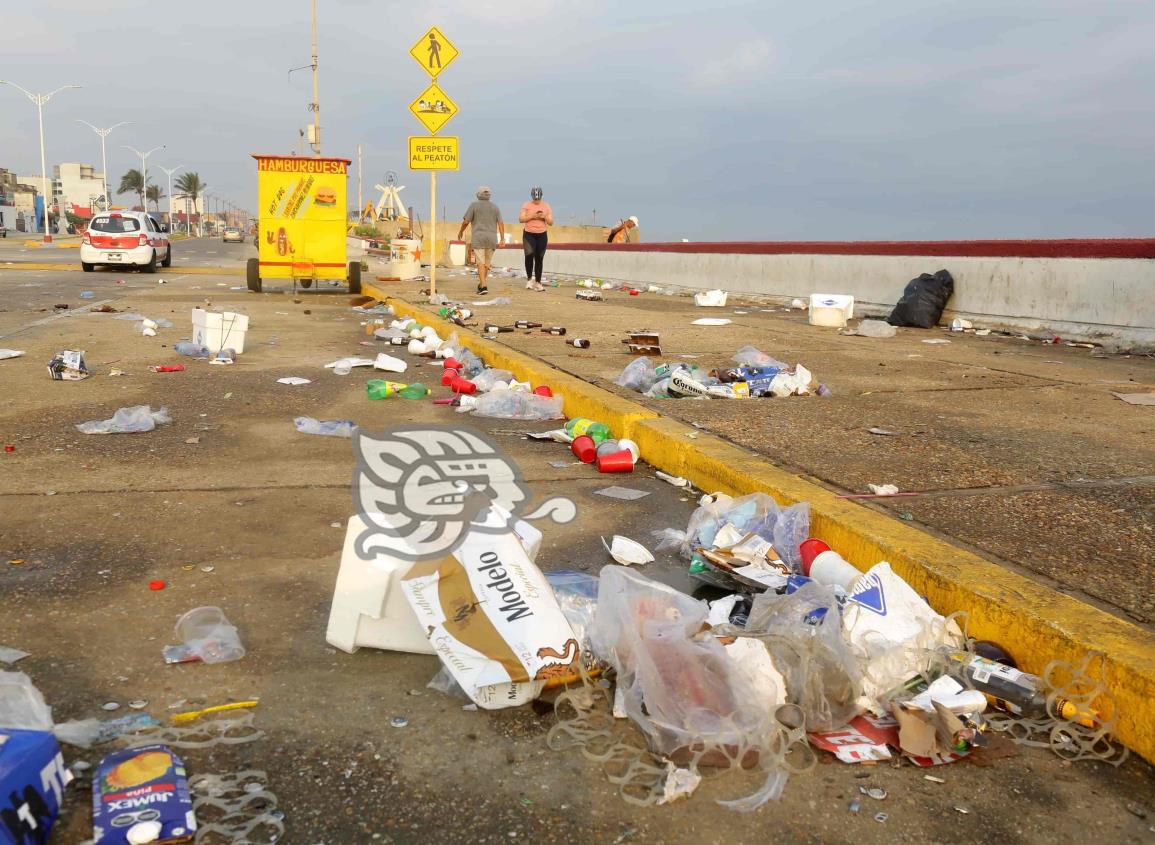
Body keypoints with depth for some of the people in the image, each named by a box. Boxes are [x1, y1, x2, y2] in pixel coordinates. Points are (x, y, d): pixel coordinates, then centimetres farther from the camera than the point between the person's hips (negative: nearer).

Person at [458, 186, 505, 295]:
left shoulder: (474, 205, 0)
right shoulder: (495, 207, 10)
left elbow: (466, 221, -4)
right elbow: (501, 223, 1)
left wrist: (460, 231, 12)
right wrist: (502, 238, -2)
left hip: (478, 238, -3)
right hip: (491, 239, 3)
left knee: (481, 263, -7)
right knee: (487, 263, 15)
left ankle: (483, 287, -19)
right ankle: (481, 284, 25)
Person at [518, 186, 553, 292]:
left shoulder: (546, 206, 7)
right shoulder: (526, 206, 2)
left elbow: (551, 223, 7)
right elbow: (521, 219, -6)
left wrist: (545, 217, -12)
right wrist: (532, 216, -16)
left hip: (542, 235, 2)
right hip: (529, 234, -2)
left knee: (539, 259, 4)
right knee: (529, 255, -19)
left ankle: (537, 283, 11)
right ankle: (529, 279, -1)